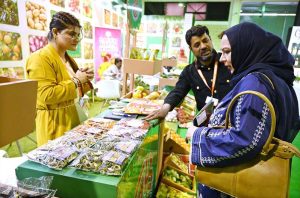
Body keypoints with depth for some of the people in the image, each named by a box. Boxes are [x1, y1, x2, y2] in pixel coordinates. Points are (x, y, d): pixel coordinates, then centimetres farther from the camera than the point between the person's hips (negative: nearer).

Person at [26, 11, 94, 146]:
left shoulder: (67, 58, 13)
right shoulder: (40, 58, -16)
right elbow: (47, 96, -25)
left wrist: (84, 81, 1)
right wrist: (76, 81, -20)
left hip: (73, 117, 8)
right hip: (55, 122, -8)